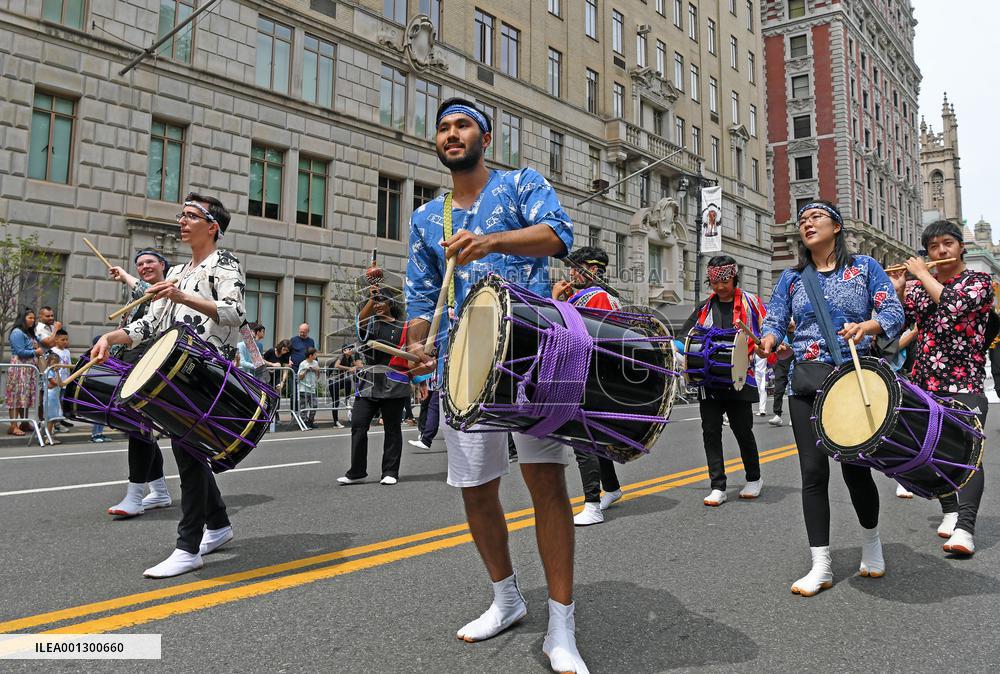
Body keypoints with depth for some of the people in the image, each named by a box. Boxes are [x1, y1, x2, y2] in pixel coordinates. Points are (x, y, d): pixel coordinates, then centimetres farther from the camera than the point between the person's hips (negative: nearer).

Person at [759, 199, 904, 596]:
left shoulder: (864, 267, 6)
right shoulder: (792, 277, 13)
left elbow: (894, 313, -1)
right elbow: (774, 321, 6)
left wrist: (865, 326, -22)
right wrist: (767, 341, -17)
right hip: (806, 382, 2)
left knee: (855, 467, 1)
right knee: (813, 471, -1)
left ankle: (871, 541, 32)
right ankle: (820, 567, 7)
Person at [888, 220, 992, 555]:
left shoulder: (979, 280, 1)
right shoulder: (918, 285, 13)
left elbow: (954, 304, -19)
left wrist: (922, 274, -9)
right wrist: (897, 289, -3)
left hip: (964, 381, -5)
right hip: (925, 380, 5)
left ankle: (965, 528, -18)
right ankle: (950, 511, 22)